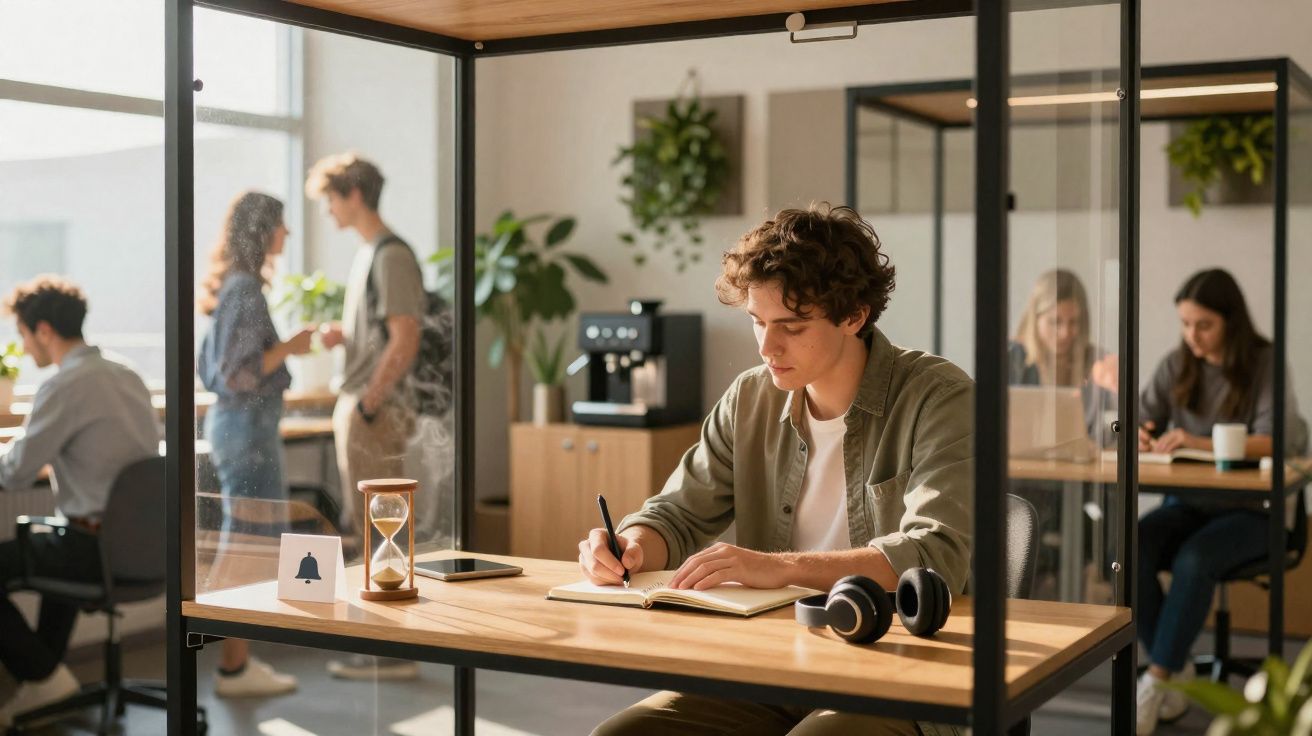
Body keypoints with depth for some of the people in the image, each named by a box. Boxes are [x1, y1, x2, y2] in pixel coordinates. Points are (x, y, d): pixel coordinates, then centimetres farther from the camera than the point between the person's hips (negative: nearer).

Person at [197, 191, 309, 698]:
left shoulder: (232, 286, 13)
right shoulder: (246, 289, -16)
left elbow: (209, 366, 19)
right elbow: (238, 374, -21)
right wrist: (289, 347, -12)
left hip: (230, 422, 10)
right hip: (248, 424, -10)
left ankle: (237, 659, 21)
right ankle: (235, 668, 2)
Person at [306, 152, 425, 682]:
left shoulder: (391, 255, -13)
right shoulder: (368, 252, 16)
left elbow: (404, 342, -19)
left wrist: (367, 405, -17)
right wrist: (340, 334, 4)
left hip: (375, 414, -10)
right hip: (358, 407, 10)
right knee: (367, 529, 14)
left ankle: (392, 653, 2)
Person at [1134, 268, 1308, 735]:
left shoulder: (1266, 364, -6)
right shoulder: (1177, 366, 7)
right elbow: (1140, 421, 8)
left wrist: (1202, 444, -34)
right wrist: (1136, 436, -19)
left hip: (1249, 508, -4)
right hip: (1187, 503, 4)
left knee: (1193, 561, -35)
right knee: (1128, 551, -27)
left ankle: (1156, 682, -25)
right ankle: (1177, 672, -12)